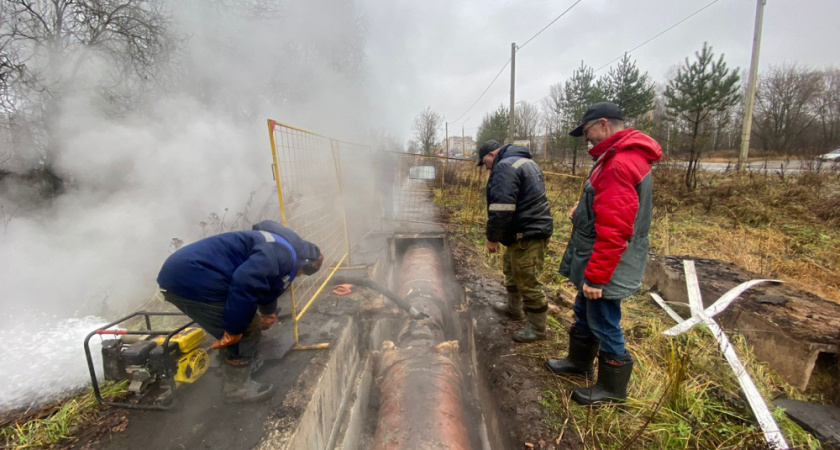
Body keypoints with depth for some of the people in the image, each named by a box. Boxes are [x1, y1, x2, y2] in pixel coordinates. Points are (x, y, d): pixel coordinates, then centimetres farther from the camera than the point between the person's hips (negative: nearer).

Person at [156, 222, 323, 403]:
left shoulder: (278, 247, 22)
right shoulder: (282, 255, -13)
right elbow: (244, 283, -27)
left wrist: (268, 312, 55)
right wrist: (234, 329, -15)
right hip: (194, 279, -11)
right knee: (246, 331, 1)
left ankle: (242, 366, 41)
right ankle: (236, 388, 19)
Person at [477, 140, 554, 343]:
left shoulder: (505, 167, -18)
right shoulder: (525, 161, 17)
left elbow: (501, 208, -26)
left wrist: (492, 237, -15)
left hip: (527, 235, -11)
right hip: (534, 228, 11)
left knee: (528, 282, 1)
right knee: (511, 270, 25)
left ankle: (537, 328, 16)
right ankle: (514, 308, 43)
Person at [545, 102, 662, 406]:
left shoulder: (619, 165, -23)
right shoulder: (623, 156, 12)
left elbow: (613, 231, -28)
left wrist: (595, 276, -25)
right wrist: (584, 206, 5)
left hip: (606, 265, -11)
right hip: (597, 260, 11)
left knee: (604, 324, 5)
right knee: (584, 314, 23)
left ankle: (612, 388, 26)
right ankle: (579, 363, 42)